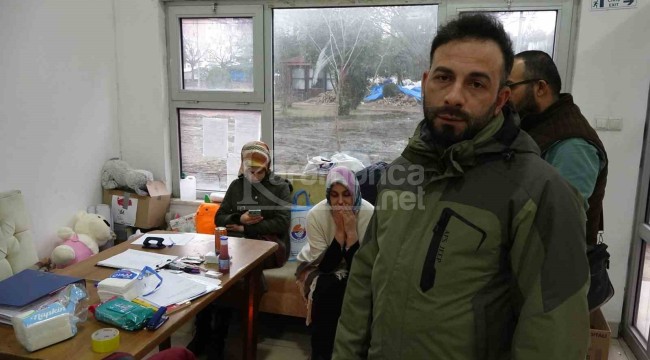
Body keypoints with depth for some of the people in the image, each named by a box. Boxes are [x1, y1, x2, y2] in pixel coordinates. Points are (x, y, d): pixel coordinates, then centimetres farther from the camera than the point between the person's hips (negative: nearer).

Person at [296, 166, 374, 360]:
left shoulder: (369, 213, -23)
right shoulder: (316, 214, -22)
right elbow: (325, 266, -22)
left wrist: (351, 232, -33)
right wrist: (340, 231, -30)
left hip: (354, 268, 1)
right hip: (320, 268, 0)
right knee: (327, 287, -29)